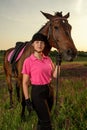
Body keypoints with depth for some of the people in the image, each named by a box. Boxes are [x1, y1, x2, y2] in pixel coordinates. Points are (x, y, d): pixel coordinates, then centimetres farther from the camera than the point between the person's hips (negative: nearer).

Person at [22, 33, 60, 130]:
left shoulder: (48, 59, 4)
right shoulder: (28, 61, -12)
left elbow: (54, 75, 2)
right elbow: (25, 83, -10)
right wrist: (27, 100, -11)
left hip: (49, 90, 6)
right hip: (37, 92, -5)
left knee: (42, 119, 22)